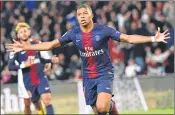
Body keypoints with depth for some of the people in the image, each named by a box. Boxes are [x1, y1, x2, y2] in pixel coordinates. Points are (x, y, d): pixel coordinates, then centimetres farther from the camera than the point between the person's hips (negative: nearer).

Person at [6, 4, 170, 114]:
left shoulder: (103, 30, -13)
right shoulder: (74, 33, -3)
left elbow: (128, 38, -16)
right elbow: (51, 44, 2)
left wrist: (152, 38, -28)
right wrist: (25, 47, -2)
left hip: (104, 73, -4)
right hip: (88, 76, 4)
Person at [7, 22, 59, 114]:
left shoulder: (37, 44, 3)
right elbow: (10, 66, -14)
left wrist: (51, 60, -3)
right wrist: (24, 65, -26)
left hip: (41, 78, 1)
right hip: (28, 82, -1)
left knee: (47, 100, -15)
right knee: (37, 104, 10)